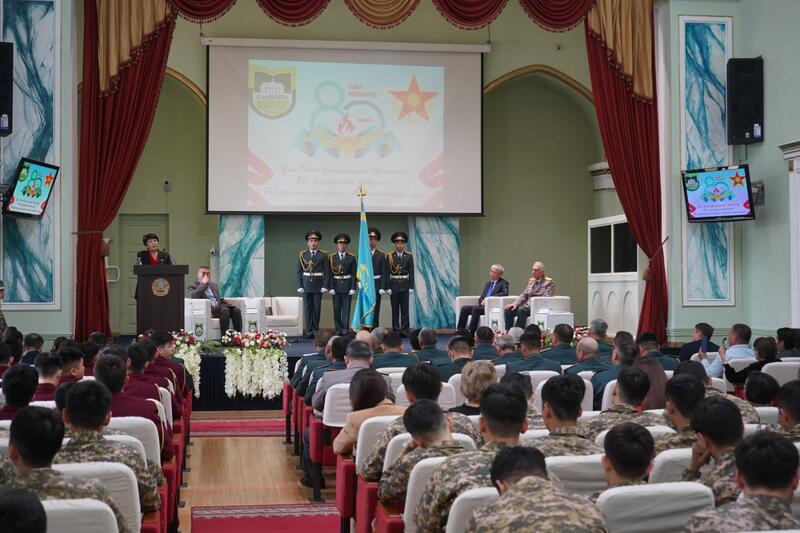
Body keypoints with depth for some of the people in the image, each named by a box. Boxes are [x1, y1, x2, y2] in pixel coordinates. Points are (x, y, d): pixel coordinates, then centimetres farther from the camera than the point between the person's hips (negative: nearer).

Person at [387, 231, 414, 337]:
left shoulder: (409, 256, 4)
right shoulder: (390, 256, 1)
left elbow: (411, 273, 3)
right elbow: (387, 273, 0)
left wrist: (411, 287, -3)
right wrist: (388, 287, -6)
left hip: (405, 285, 0)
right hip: (394, 285, 0)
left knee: (405, 309, -1)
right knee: (395, 309, 3)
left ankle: (404, 330, 2)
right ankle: (396, 330, 8)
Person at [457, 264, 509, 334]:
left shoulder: (503, 283, 3)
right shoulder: (488, 283, 25)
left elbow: (505, 293, -17)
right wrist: (482, 302, -4)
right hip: (483, 306, 7)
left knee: (475, 309, -33)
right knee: (464, 308, -12)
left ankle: (470, 333, -34)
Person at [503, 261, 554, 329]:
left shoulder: (549, 282, -2)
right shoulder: (531, 281, 20)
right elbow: (524, 295, 17)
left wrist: (531, 305, -20)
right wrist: (515, 303, 0)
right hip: (527, 306, 7)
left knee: (521, 310, -35)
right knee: (508, 310, -15)